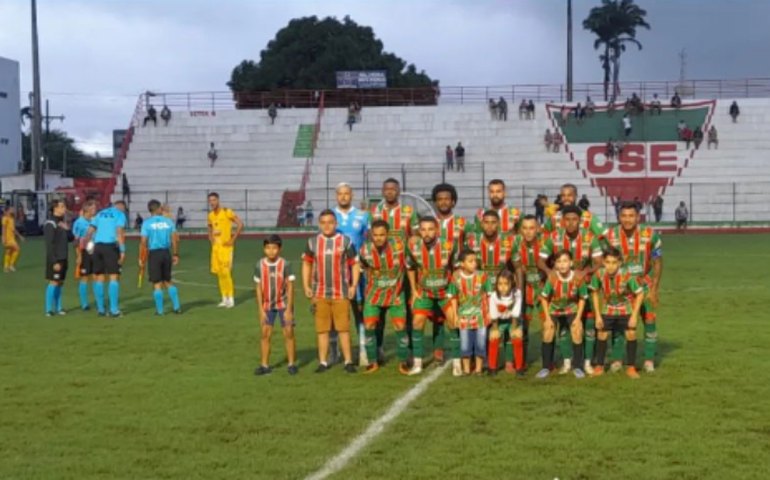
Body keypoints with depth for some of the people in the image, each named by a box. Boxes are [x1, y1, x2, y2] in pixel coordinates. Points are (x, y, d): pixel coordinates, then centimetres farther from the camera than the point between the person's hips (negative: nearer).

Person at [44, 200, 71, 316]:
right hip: (55, 259, -8)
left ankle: (58, 308, 15)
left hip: (63, 258, 8)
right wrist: (55, 262, -20)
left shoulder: (62, 222, 12)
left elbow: (69, 238, 17)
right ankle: (49, 309, -3)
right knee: (53, 282, -7)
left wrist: (67, 229, -3)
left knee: (60, 283, 9)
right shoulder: (50, 224, -13)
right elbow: (49, 245, -17)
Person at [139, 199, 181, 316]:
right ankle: (177, 307, 14)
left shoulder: (147, 223, -5)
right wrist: (175, 254, 10)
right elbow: (175, 239, 1)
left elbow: (143, 242, -10)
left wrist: (141, 258, -4)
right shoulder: (168, 221, 3)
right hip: (166, 253, 3)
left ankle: (160, 310, 6)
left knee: (157, 283, 4)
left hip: (154, 254, -3)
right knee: (168, 281, 17)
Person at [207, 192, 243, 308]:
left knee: (225, 272, -11)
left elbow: (240, 224, -15)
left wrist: (233, 240, -14)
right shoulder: (210, 215, 11)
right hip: (216, 246, 7)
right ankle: (224, 299, 16)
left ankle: (231, 299, -3)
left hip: (226, 246, -7)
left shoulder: (227, 212, -11)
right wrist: (211, 239, 14)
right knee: (219, 273, 8)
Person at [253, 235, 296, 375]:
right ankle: (264, 365, 9)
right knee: (265, 333, 1)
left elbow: (290, 287, -10)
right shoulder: (260, 265, -7)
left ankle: (292, 364, 10)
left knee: (289, 333, -1)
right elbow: (258, 288, 0)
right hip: (267, 305, 2)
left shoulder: (285, 264, -13)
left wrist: (288, 309, -11)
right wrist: (261, 310, -2)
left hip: (283, 304, -2)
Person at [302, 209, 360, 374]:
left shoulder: (345, 241, 0)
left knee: (343, 328, 0)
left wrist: (353, 285, -6)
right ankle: (323, 362, 13)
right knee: (321, 329, 5)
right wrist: (306, 286, 6)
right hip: (320, 293, 2)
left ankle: (348, 361, 7)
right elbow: (307, 264, 15)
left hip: (341, 293, -2)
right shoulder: (313, 242, 6)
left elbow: (355, 264, 3)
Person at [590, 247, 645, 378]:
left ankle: (631, 367, 4)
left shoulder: (626, 275, -31)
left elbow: (640, 294, -19)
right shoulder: (599, 274, -25)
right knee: (602, 335, 2)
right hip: (607, 309, 2)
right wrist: (598, 315, -7)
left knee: (631, 334, -9)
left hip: (626, 309, -2)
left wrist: (634, 316, -19)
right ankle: (599, 367, 16)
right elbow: (595, 292, -8)